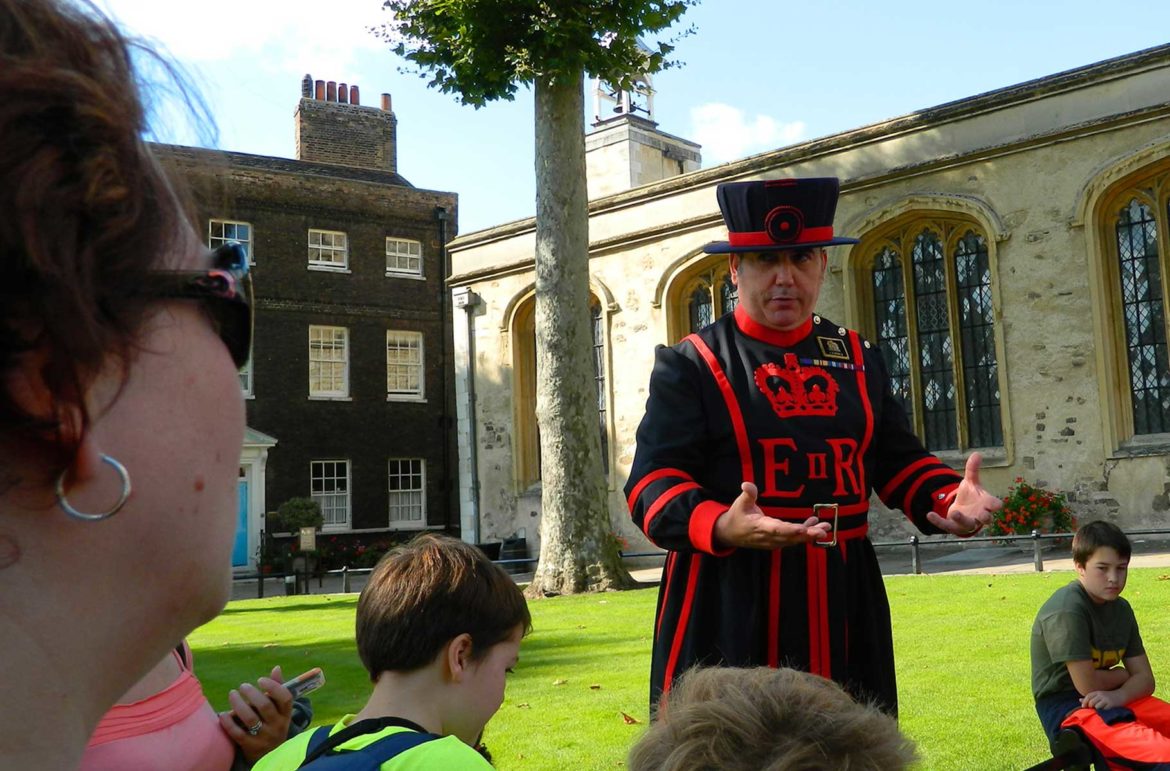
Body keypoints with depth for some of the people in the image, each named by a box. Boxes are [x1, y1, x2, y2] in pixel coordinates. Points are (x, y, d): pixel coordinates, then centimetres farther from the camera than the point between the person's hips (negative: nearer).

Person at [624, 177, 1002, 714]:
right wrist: (721, 527, -30)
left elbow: (900, 462, 16)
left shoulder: (859, 357, 12)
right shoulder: (689, 364, -3)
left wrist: (949, 497, -6)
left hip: (844, 601, 5)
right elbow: (654, 480, -10)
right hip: (729, 608, -4)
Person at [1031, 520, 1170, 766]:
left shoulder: (1121, 609, 8)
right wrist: (1123, 674, 1)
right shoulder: (1067, 610, -19)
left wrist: (1118, 695, -19)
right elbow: (1087, 684, -20)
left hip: (1110, 699, 9)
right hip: (1065, 706, -9)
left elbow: (1145, 678, 4)